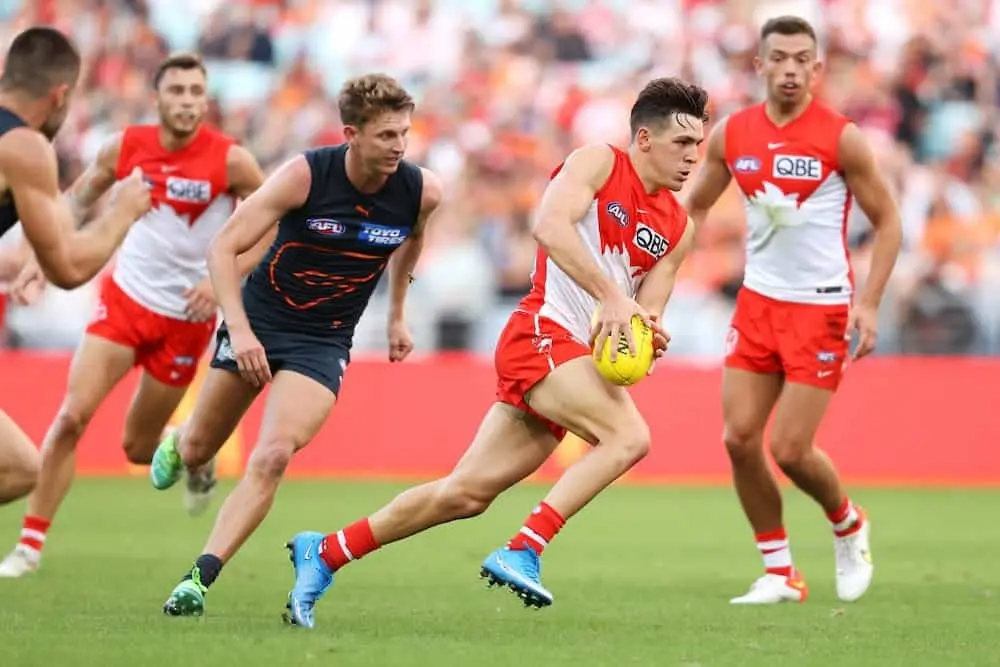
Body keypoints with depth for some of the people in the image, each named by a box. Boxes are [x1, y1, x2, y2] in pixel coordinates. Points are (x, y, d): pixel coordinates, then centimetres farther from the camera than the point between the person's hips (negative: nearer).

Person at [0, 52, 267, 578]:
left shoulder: (230, 161, -14)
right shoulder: (124, 148, -6)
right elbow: (76, 201, 10)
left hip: (186, 317, -2)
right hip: (124, 297, 2)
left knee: (138, 448, 6)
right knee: (71, 416, -14)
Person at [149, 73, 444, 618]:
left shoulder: (421, 191, -12)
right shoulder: (305, 175, -21)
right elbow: (224, 247, -17)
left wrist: (396, 315, 20)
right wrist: (239, 330, -26)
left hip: (324, 341, 1)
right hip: (259, 321, 0)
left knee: (272, 457, -22)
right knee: (197, 451, 14)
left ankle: (199, 579, -20)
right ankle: (176, 444, 53)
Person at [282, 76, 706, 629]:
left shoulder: (677, 229, 17)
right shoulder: (596, 164, -3)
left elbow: (645, 314, 16)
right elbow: (550, 225, -20)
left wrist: (647, 334, -9)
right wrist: (612, 296, -28)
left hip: (581, 359, 8)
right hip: (541, 334, -8)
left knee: (466, 493, 7)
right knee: (629, 435, -27)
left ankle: (324, 553, 18)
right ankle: (523, 552, -27)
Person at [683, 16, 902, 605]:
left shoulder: (841, 138, -11)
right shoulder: (732, 135, 1)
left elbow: (888, 221, -4)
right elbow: (694, 209, 15)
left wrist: (869, 303, -12)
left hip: (820, 308, -5)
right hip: (758, 301, 5)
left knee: (790, 449, -8)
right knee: (740, 437, -4)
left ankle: (849, 525, 23)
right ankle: (780, 573, 10)